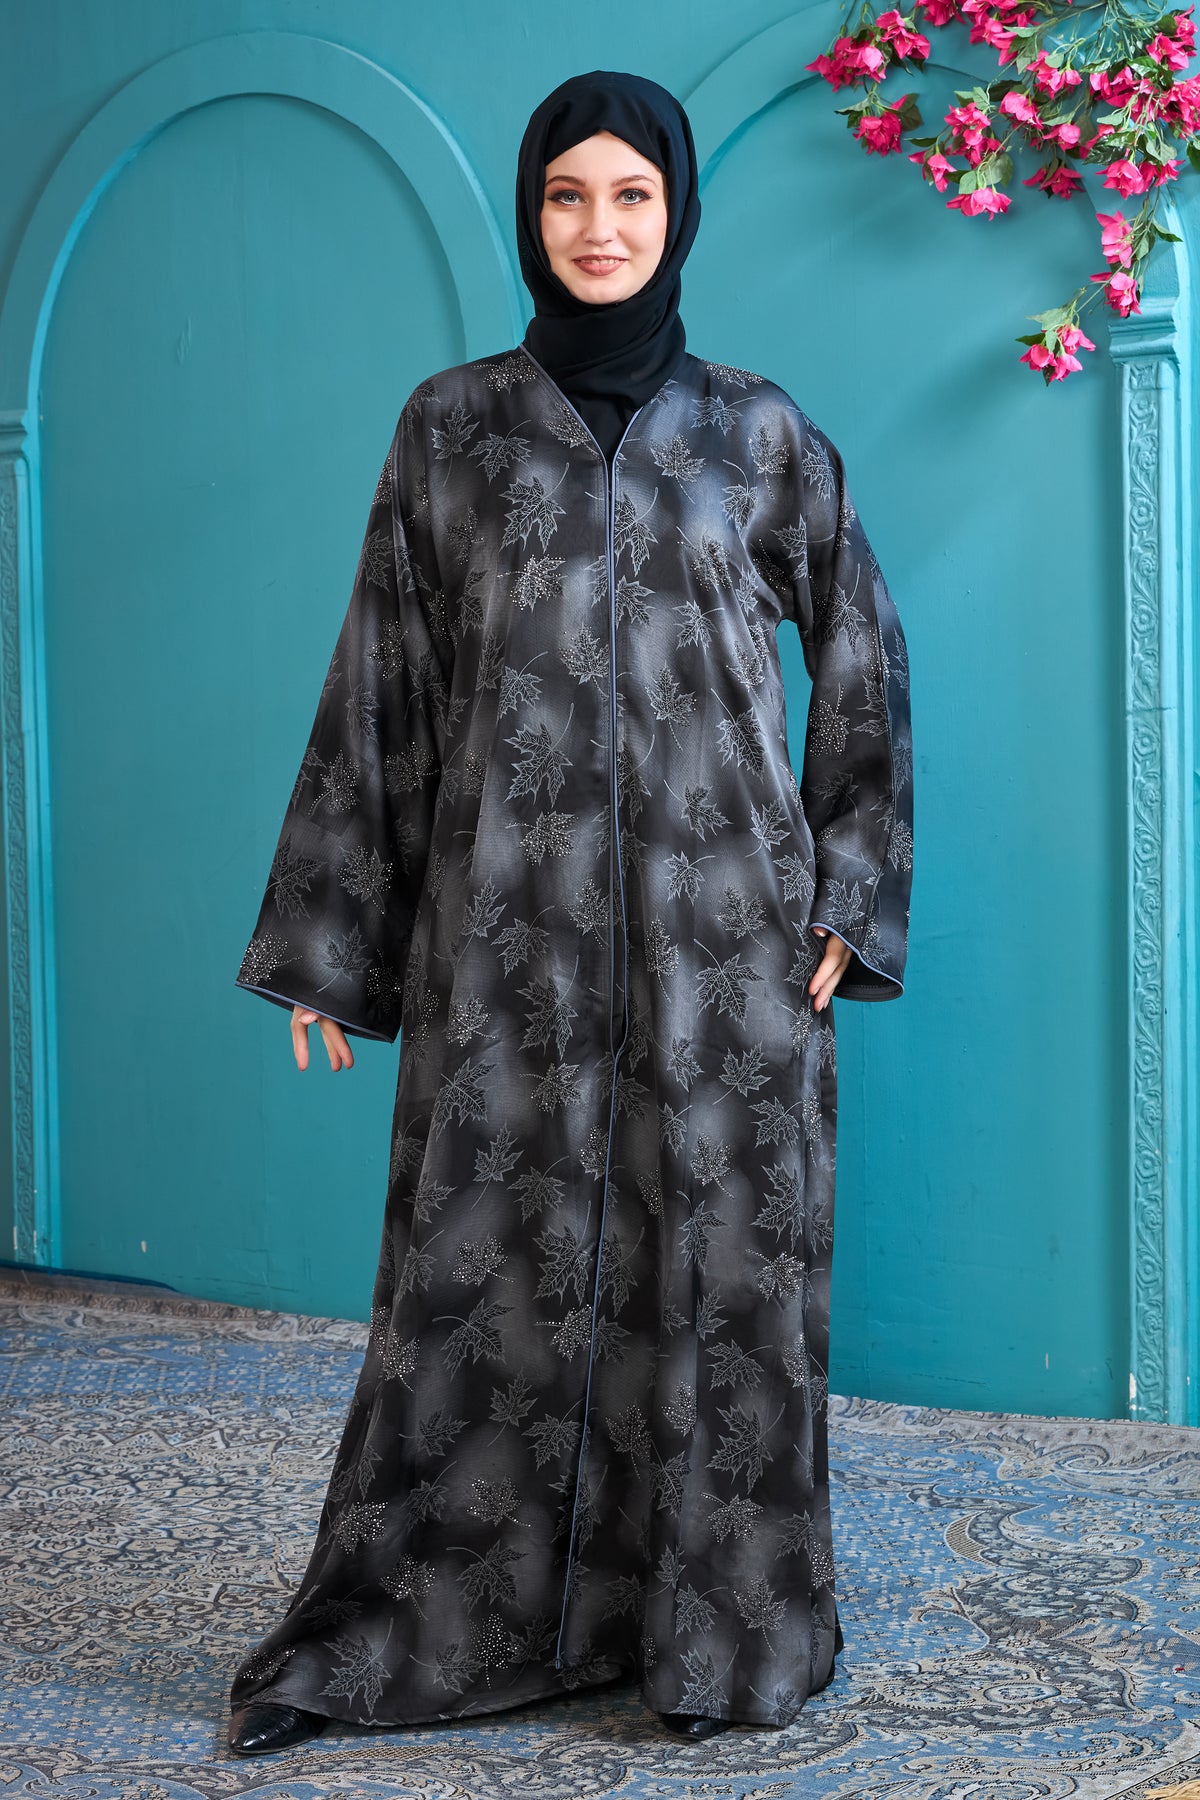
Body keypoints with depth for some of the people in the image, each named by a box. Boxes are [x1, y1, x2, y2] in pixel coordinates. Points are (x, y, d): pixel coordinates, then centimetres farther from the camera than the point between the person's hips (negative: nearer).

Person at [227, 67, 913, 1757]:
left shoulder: (759, 430, 7)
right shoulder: (449, 424, 7)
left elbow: (862, 658, 13)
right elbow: (383, 683, 6)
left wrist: (849, 892, 5)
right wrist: (330, 933, 3)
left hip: (719, 911, 0)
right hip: (512, 914, 0)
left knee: (721, 1250, 3)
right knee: (489, 1258, 3)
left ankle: (724, 1626, 18)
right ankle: (423, 1620, 16)